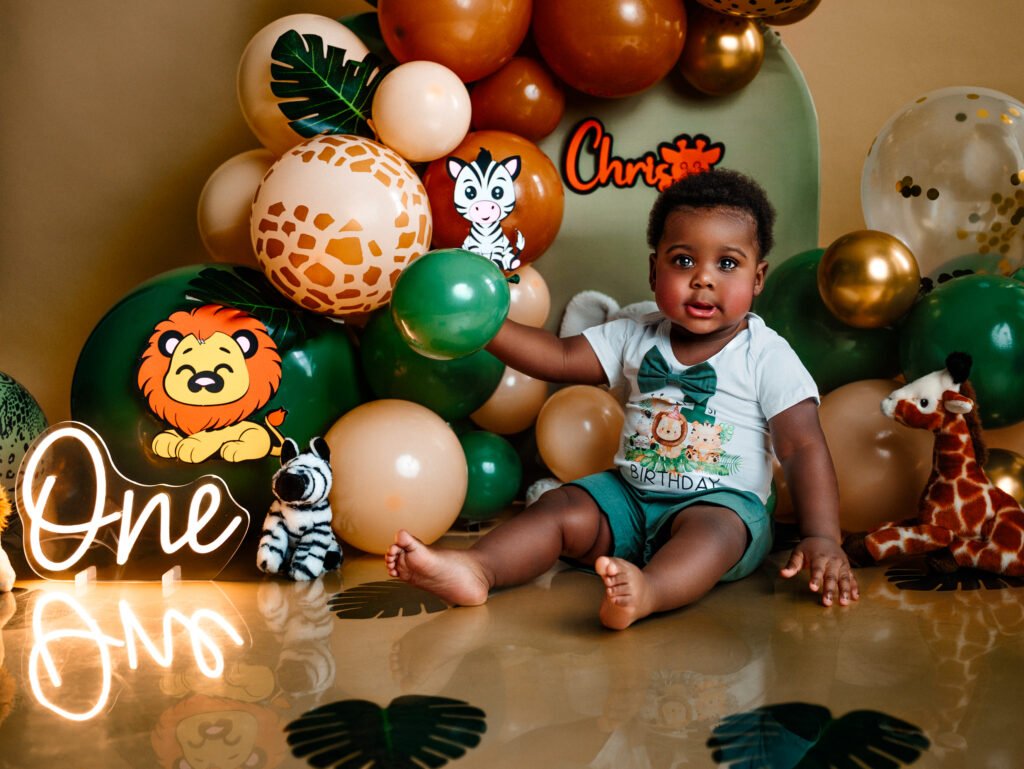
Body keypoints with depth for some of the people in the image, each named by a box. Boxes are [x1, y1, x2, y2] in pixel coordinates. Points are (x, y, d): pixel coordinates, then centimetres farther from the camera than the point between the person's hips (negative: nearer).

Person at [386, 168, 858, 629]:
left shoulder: (768, 358, -4)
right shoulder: (637, 339, 9)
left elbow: (804, 449, -8)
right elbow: (560, 358, 5)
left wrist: (822, 538, -21)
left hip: (723, 502, -5)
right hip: (630, 497, 5)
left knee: (712, 527, -37)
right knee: (563, 507, -18)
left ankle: (649, 590, -65)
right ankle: (476, 568, -37)